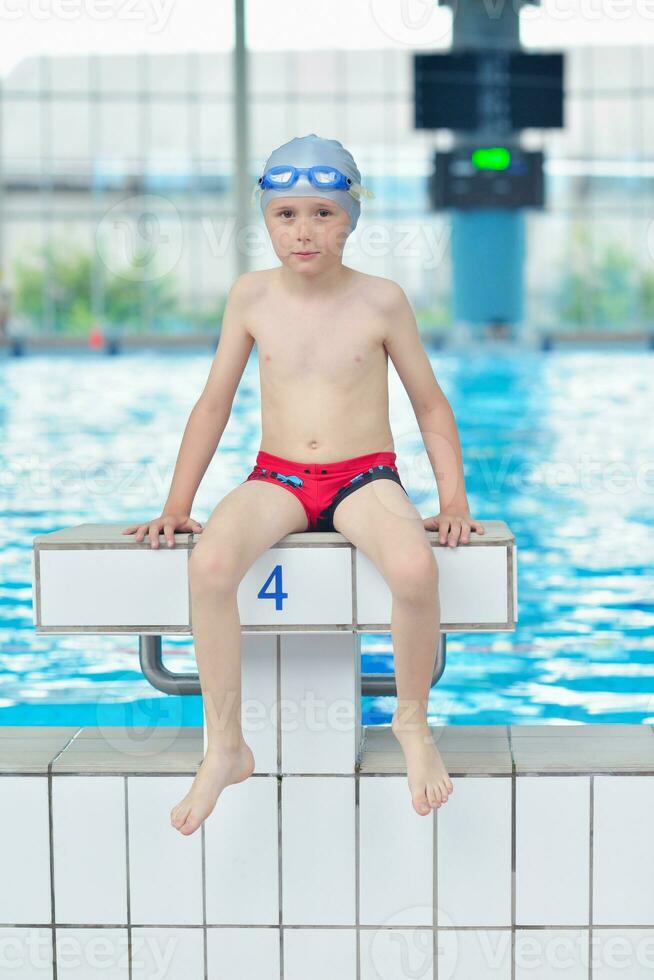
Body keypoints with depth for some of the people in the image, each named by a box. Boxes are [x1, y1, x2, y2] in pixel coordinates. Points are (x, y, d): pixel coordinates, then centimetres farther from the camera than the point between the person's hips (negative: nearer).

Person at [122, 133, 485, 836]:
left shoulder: (380, 300, -1)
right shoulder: (252, 296, 3)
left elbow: (430, 403, 7)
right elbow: (214, 403, 10)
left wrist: (453, 498, -3)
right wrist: (178, 503, 5)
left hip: (364, 476, -1)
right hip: (276, 478, 2)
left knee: (415, 569, -36)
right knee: (209, 563, -32)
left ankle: (412, 722, -6)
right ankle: (225, 747, -16)